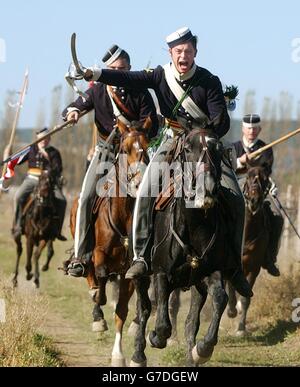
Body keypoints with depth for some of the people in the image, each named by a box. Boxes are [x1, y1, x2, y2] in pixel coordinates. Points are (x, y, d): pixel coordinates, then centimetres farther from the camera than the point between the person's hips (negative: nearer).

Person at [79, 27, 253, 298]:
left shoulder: (210, 82, -13)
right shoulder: (161, 76, -7)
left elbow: (222, 123, -16)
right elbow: (129, 79, -19)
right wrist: (96, 74, -34)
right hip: (173, 141, 1)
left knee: (236, 198, -12)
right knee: (146, 193, -20)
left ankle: (234, 265, 0)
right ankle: (141, 256, -14)